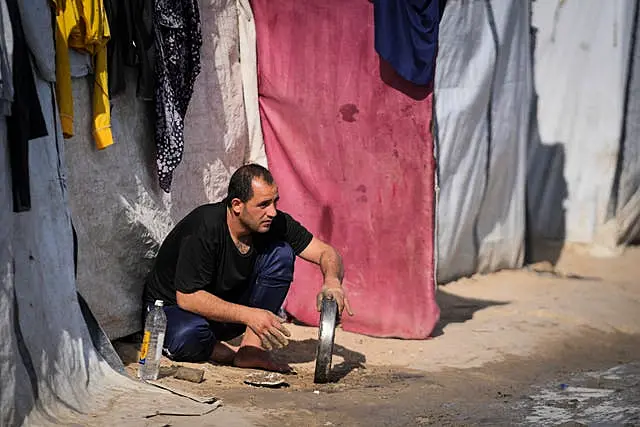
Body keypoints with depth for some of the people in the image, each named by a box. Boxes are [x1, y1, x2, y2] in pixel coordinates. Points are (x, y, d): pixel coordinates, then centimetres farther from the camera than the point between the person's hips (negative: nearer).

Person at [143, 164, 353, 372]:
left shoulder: (276, 222, -14)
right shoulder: (204, 228, -29)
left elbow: (326, 252, -8)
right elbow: (187, 297, -29)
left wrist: (332, 281, -32)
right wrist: (249, 315, -36)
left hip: (229, 303, 5)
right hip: (174, 307, -5)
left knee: (281, 253, -16)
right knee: (186, 337, -41)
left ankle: (251, 348, -15)